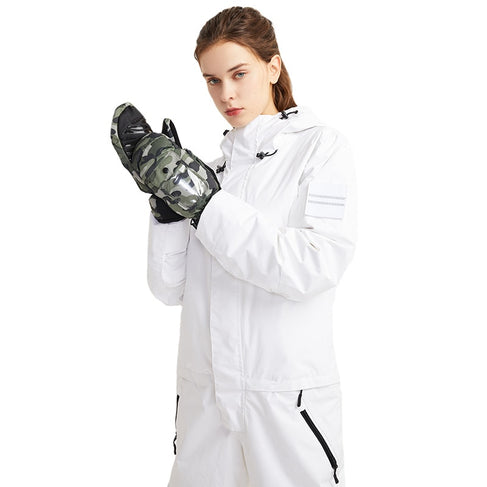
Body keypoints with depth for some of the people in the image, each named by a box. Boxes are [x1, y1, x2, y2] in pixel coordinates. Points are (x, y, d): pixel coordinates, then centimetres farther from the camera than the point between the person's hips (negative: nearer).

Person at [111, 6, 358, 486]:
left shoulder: (321, 145, -3)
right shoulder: (212, 166, 10)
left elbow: (312, 268, -18)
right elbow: (170, 287, 3)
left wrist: (202, 199, -20)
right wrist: (167, 199, -10)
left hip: (287, 393, -4)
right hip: (204, 391, 4)